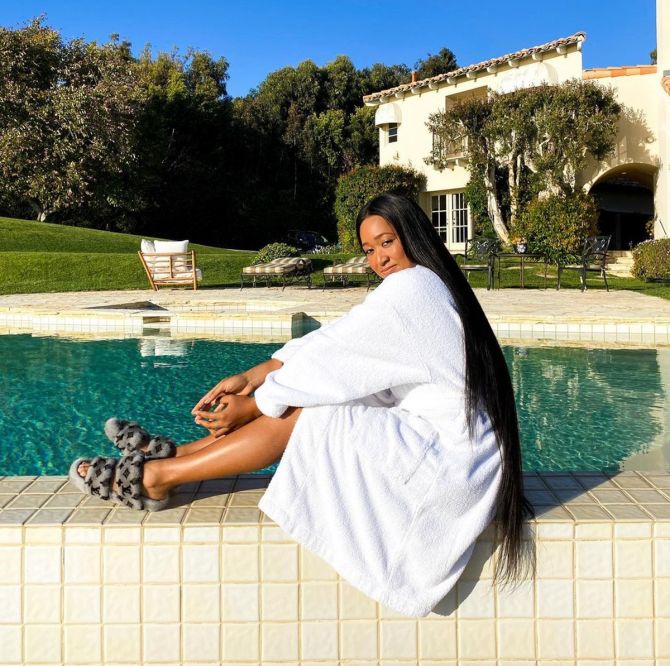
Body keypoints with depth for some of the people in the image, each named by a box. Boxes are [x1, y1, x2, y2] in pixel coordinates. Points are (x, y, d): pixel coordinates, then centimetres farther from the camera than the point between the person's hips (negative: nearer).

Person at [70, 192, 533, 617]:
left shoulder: (409, 288, -17)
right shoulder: (433, 284, 12)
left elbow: (328, 355, -16)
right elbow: (328, 344, 8)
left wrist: (252, 405, -5)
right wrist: (249, 378, 2)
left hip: (445, 457, -9)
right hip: (451, 444, 9)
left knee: (300, 414, -11)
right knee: (301, 396, 5)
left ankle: (157, 475, -1)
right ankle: (176, 454, 11)